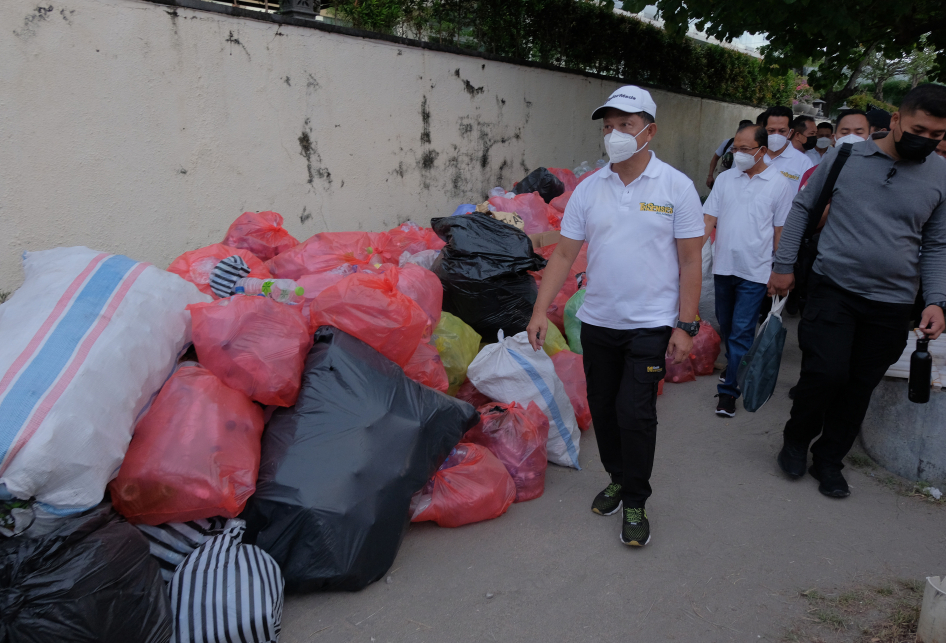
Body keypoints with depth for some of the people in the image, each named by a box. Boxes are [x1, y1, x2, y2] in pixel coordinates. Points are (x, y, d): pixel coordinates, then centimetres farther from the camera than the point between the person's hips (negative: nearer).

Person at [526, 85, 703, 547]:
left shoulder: (676, 187, -5)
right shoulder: (588, 189, 3)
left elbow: (690, 261, -4)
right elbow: (564, 254, 3)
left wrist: (685, 326, -9)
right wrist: (540, 310, -5)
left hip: (651, 324, -4)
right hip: (597, 322, 4)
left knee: (635, 413, -6)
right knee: (603, 409, 13)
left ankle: (635, 503, 14)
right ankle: (617, 479, 36)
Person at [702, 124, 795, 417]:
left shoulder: (780, 184, -3)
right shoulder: (725, 178, 5)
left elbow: (782, 232, -1)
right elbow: (708, 219, 3)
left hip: (754, 272, -4)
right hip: (723, 267, 4)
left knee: (741, 331, -4)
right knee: (726, 326, 16)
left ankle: (729, 390, 3)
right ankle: (735, 367, 39)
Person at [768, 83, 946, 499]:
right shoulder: (845, 157, -1)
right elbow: (802, 207, 7)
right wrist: (784, 265, 2)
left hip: (891, 304, 2)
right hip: (833, 288, -2)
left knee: (859, 387, 8)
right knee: (826, 373, -13)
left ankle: (829, 460, 28)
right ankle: (796, 440, 15)